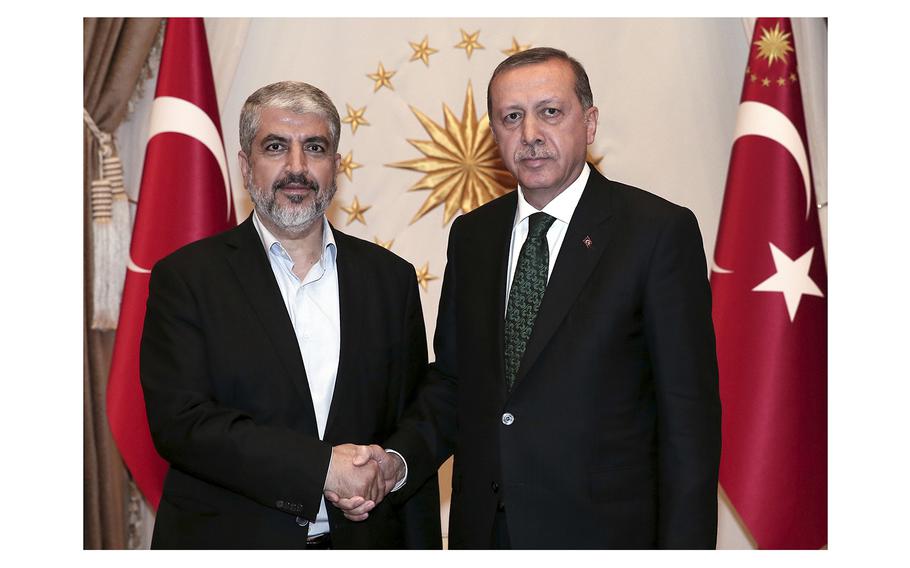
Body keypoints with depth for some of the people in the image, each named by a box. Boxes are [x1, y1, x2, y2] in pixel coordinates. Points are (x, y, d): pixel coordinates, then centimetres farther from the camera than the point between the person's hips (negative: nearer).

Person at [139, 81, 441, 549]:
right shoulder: (185, 278, -6)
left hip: (363, 543, 3)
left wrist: (421, 552, -1)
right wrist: (320, 465, -22)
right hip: (230, 542, -2)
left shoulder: (390, 278, 2)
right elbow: (179, 421, -15)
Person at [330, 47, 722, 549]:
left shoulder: (660, 230, -11)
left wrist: (685, 548, -15)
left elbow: (689, 413, -11)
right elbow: (452, 379, 9)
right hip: (482, 527, 5)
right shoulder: (471, 234, 5)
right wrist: (397, 462, -8)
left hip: (600, 529, -4)